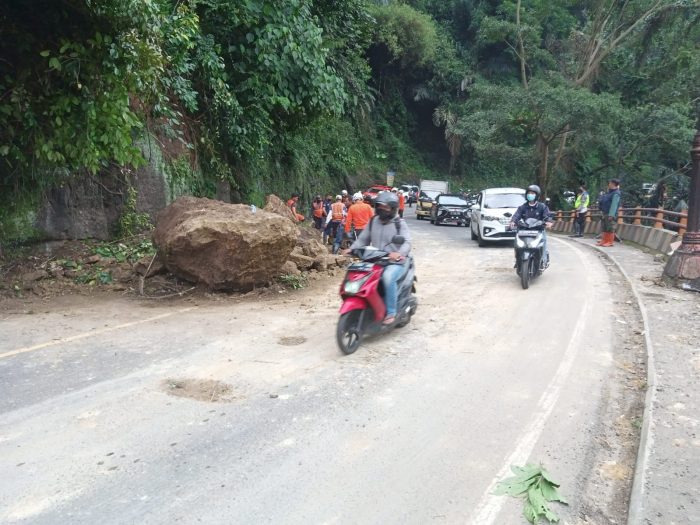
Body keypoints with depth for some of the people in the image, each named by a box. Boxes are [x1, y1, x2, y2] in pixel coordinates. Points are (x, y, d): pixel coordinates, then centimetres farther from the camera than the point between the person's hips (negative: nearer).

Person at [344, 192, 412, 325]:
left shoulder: (399, 223, -4)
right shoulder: (373, 221, 11)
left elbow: (407, 242, -17)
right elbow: (363, 239, 13)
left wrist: (399, 253, -39)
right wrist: (352, 248, -6)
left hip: (395, 263, -6)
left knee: (388, 278, -35)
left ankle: (391, 313, -21)